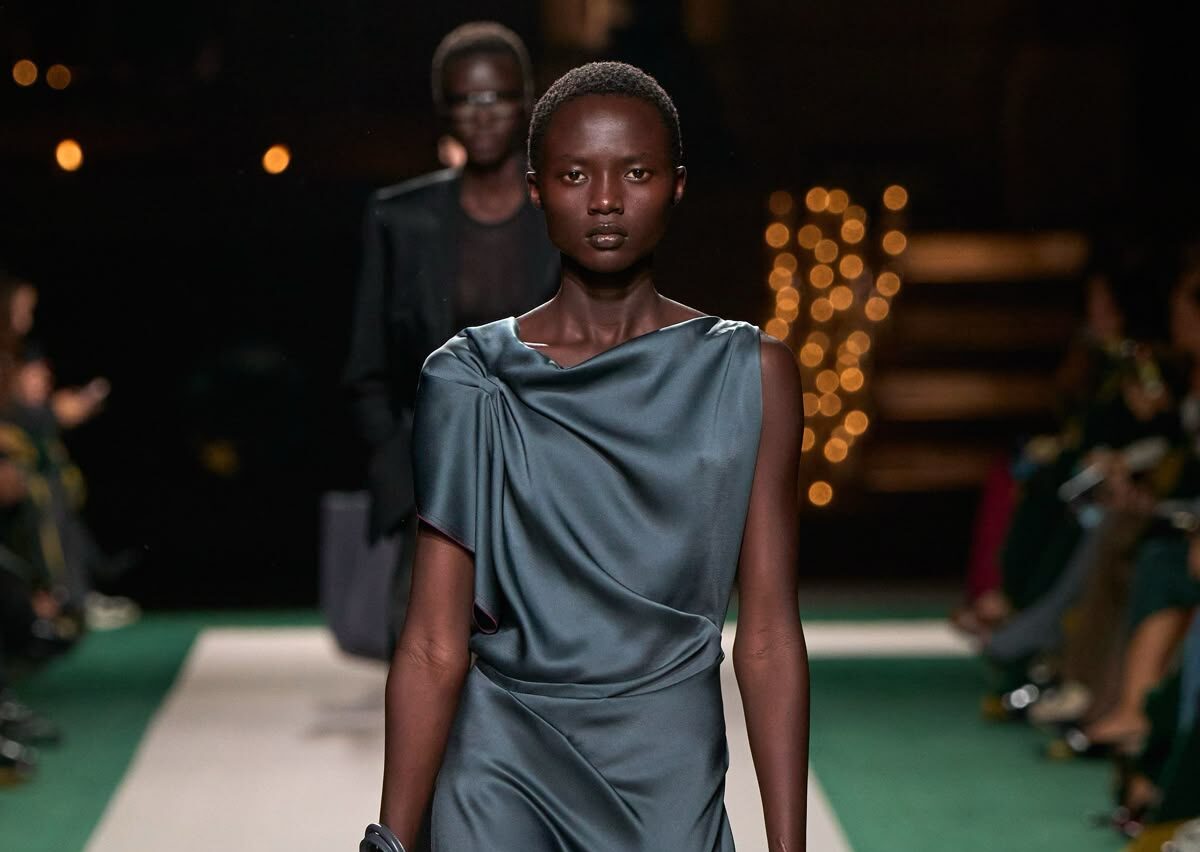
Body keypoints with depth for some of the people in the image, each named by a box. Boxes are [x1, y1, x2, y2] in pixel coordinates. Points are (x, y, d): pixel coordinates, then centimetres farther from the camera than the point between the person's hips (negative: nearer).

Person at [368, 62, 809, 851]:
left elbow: (769, 638, 0)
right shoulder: (472, 381, -1)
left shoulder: (751, 376, 0)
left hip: (671, 784, 1)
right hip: (501, 781, 0)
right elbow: (434, 646, -2)